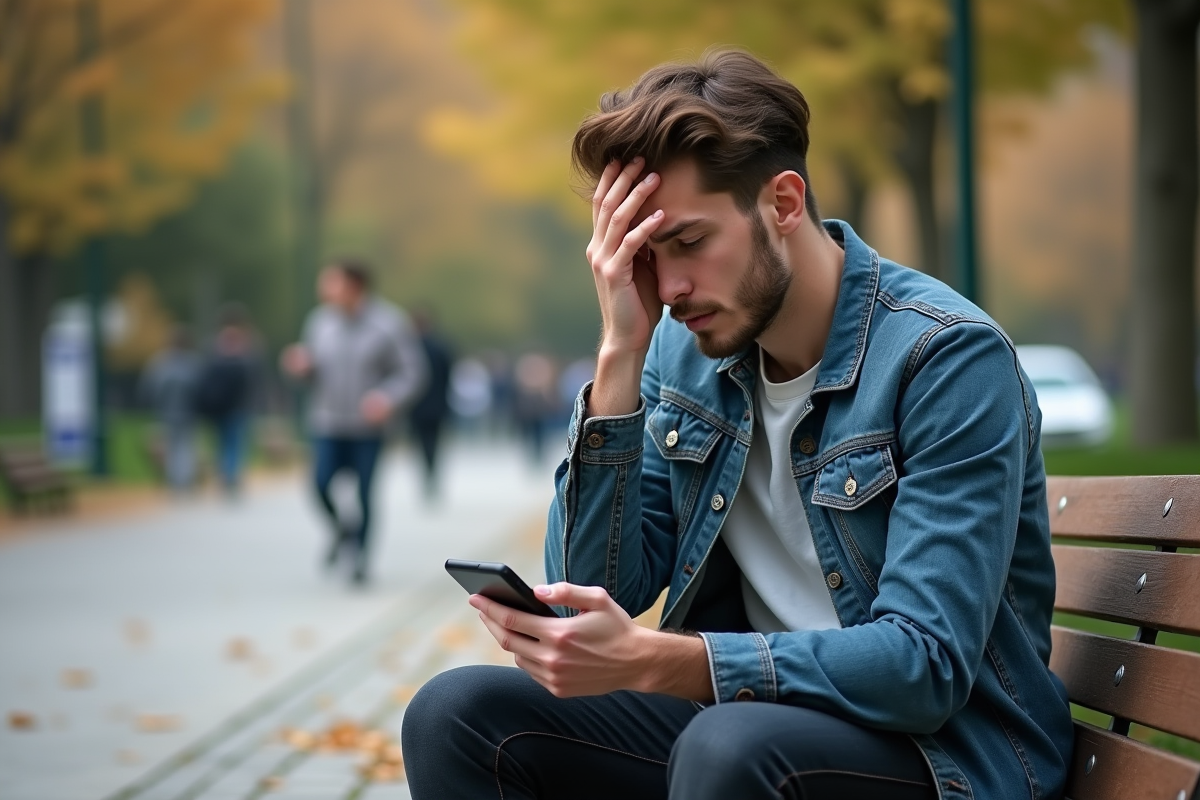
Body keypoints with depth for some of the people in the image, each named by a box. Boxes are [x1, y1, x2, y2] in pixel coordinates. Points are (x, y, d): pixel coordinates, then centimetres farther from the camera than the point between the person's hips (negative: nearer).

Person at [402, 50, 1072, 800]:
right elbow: (601, 592, -3)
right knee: (457, 714, -13)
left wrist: (651, 661, -33)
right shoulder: (683, 351, 2)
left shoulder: (949, 356, -16)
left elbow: (927, 665, -23)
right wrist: (622, 354, -12)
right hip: (751, 718, 6)